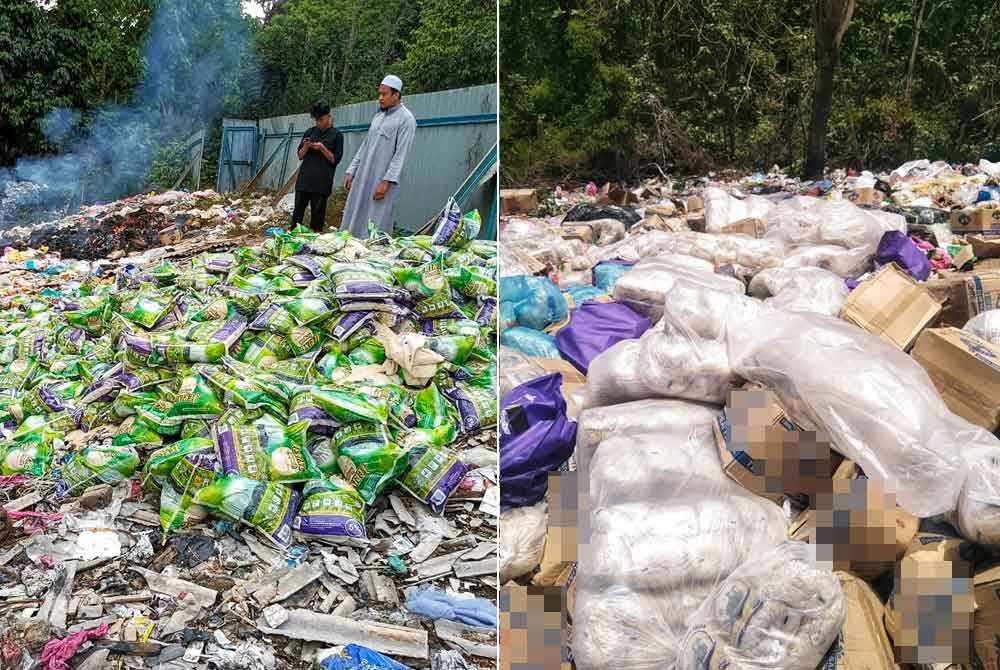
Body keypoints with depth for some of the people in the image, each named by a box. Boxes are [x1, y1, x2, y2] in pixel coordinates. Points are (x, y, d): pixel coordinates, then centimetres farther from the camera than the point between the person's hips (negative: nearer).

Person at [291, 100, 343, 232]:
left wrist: (322, 148, -15)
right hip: (304, 178, 3)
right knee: (298, 210, 3)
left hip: (322, 181, -3)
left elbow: (335, 160, -2)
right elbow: (300, 156, 13)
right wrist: (305, 147, -7)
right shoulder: (310, 132, 10)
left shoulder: (337, 135, 1)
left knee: (317, 214, 1)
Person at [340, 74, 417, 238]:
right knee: (353, 221, 7)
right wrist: (352, 171, 14)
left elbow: (400, 154, -14)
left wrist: (386, 182, -19)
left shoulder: (406, 119, -7)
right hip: (362, 178, 8)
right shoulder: (378, 117, 17)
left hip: (382, 181, -8)